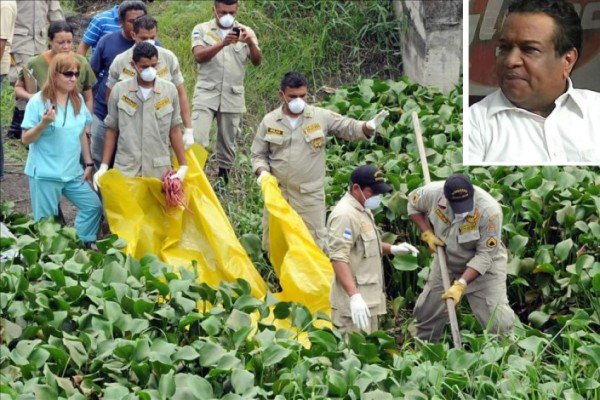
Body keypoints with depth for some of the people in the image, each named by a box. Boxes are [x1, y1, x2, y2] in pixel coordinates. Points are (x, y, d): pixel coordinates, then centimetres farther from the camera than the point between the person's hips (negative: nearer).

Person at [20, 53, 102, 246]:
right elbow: (26, 139, -10)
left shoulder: (78, 100, 5)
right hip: (44, 173, -6)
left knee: (94, 206, 5)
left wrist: (89, 164, 10)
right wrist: (43, 123, -26)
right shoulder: (38, 102, -11)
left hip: (73, 172, 6)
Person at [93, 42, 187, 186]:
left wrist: (183, 166, 6)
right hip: (125, 170, -1)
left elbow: (174, 130, 8)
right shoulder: (119, 90, 0)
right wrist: (104, 166, 3)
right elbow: (112, 131, 7)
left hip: (159, 171, 1)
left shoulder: (169, 90, 1)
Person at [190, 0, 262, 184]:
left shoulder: (245, 32, 4)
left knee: (228, 142, 9)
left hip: (233, 96, 2)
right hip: (206, 94, -2)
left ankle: (223, 179, 21)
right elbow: (199, 56, -16)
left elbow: (257, 61, -6)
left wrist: (250, 43, -27)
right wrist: (223, 43, -31)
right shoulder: (201, 29, 0)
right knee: (197, 139, -12)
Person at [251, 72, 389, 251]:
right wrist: (262, 172, -12)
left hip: (310, 195, -1)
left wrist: (368, 127, -22)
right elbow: (259, 154, 8)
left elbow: (348, 128, -1)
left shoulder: (321, 117, -3)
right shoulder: (269, 121, 0)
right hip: (277, 193, 2)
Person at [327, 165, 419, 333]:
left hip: (368, 299, 11)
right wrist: (354, 296, -32)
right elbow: (339, 258, -25)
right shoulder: (345, 215, -18)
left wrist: (392, 249, 13)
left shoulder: (362, 209, 16)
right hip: (355, 301, -11)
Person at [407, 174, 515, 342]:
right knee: (426, 311, 13)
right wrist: (427, 233, -13)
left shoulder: (489, 210, -35)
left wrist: (460, 285, -35)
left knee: (498, 321, -14)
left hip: (484, 265, -4)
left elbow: (485, 255, -30)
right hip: (446, 260, 4)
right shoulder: (434, 193, -24)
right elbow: (413, 204, 0)